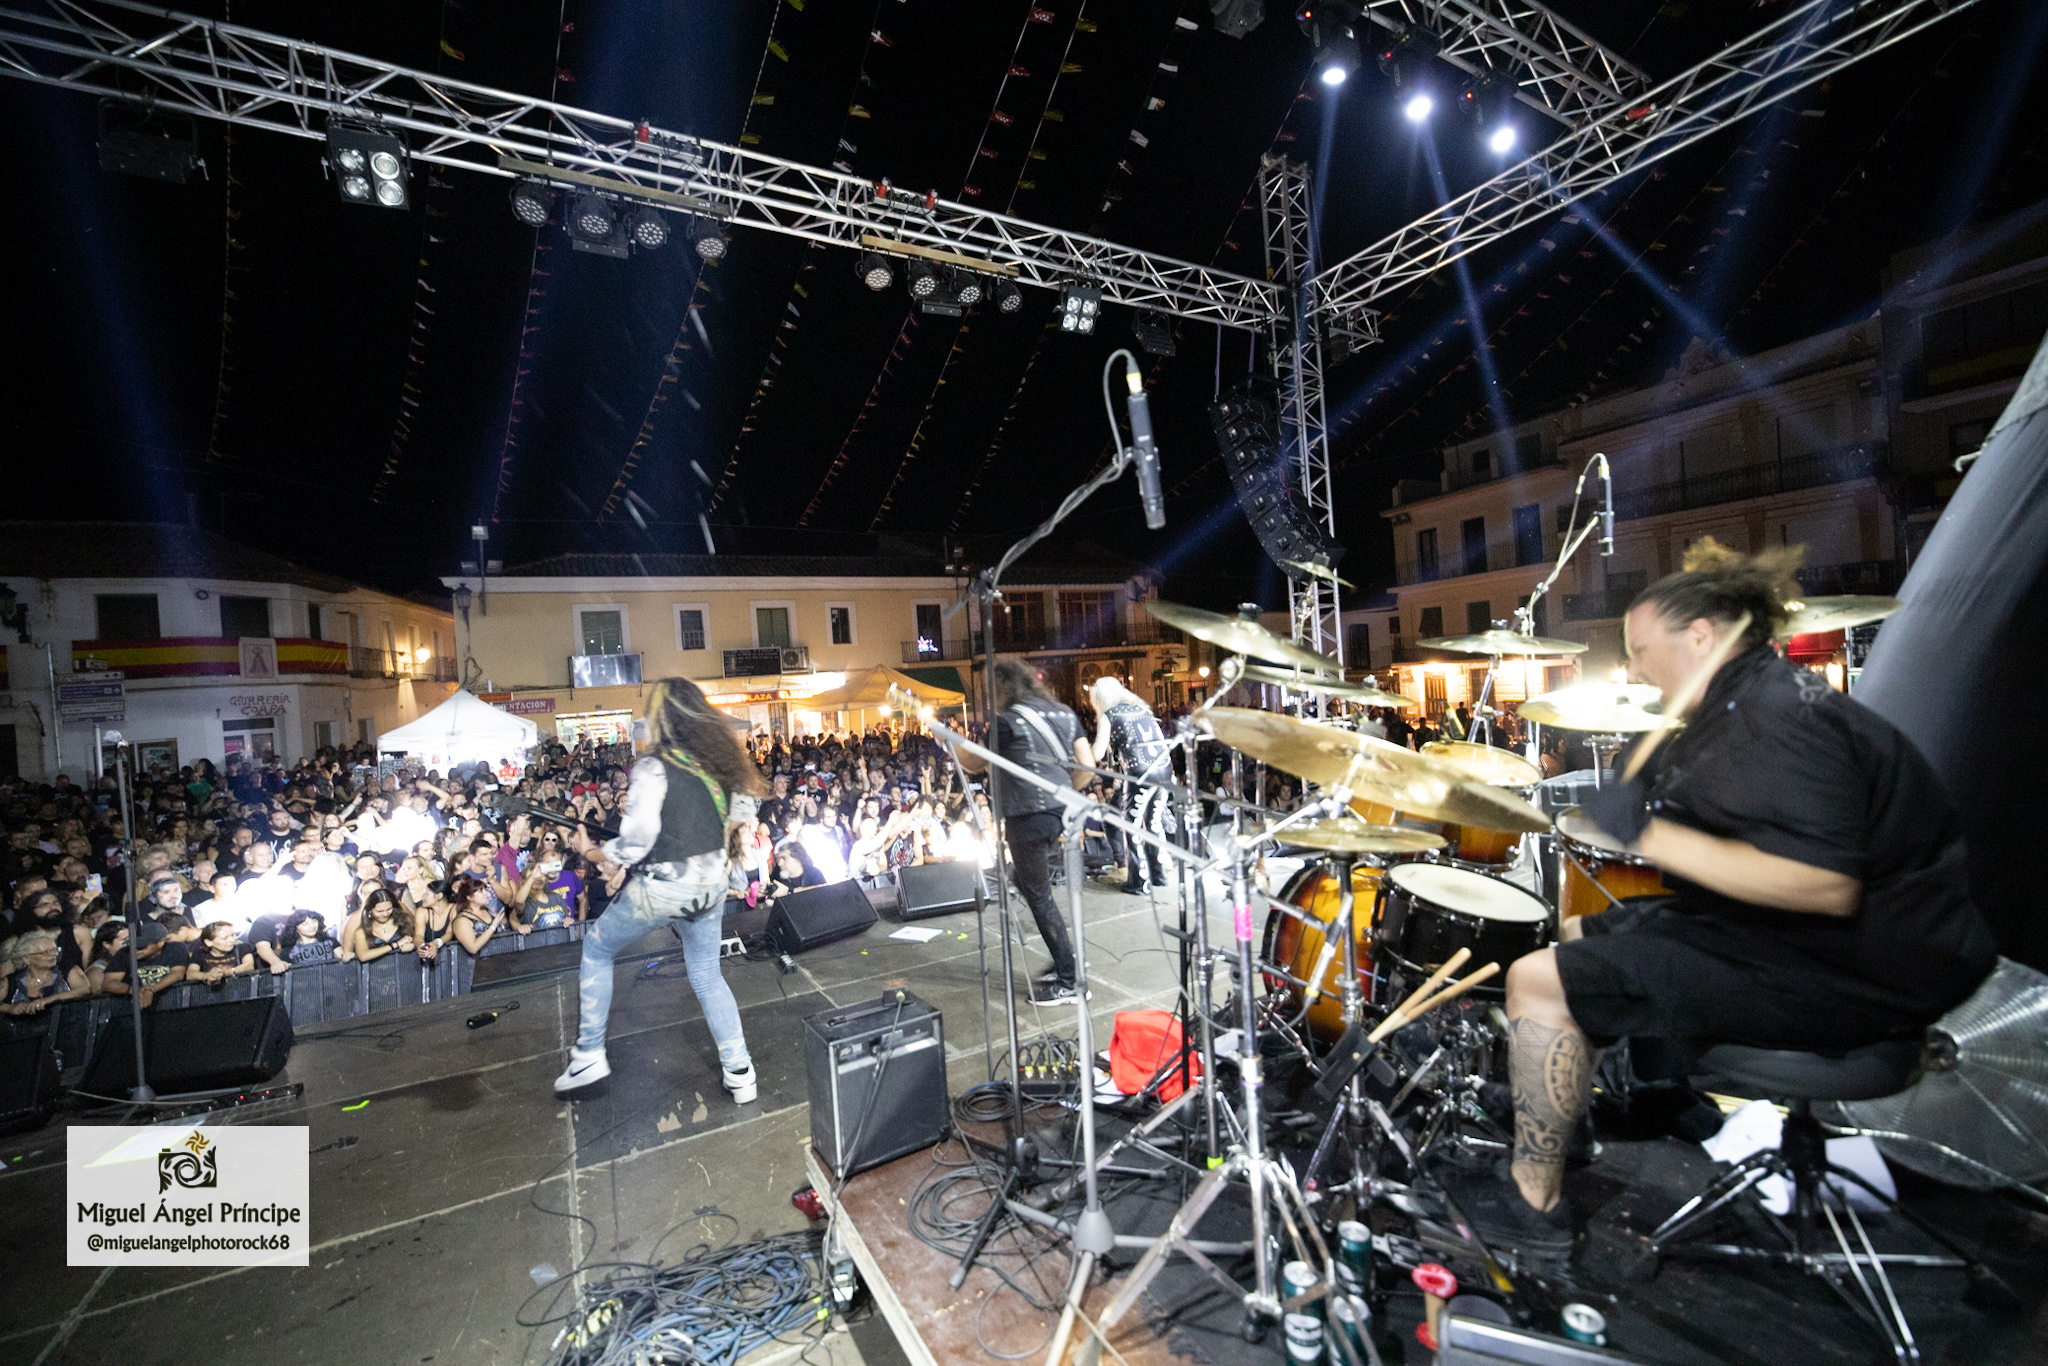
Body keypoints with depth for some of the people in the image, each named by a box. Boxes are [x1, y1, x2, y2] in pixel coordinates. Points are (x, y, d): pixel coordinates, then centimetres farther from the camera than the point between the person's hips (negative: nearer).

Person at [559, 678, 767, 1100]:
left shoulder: (653, 769, -20)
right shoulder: (719, 759, -1)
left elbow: (635, 843, -19)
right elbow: (743, 810, 11)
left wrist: (591, 852, -1)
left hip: (661, 889, -5)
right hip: (710, 885, 5)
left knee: (597, 948, 22)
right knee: (707, 974, 20)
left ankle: (588, 1054, 30)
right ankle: (739, 1073, 21)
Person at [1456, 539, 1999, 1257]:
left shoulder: (1776, 713, -23)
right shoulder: (1745, 703, 11)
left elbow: (1828, 887, -31)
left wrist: (1651, 835, -29)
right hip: (1781, 932, 11)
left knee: (1539, 981, -15)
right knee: (1579, 936, 21)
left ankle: (1533, 1203, 1)